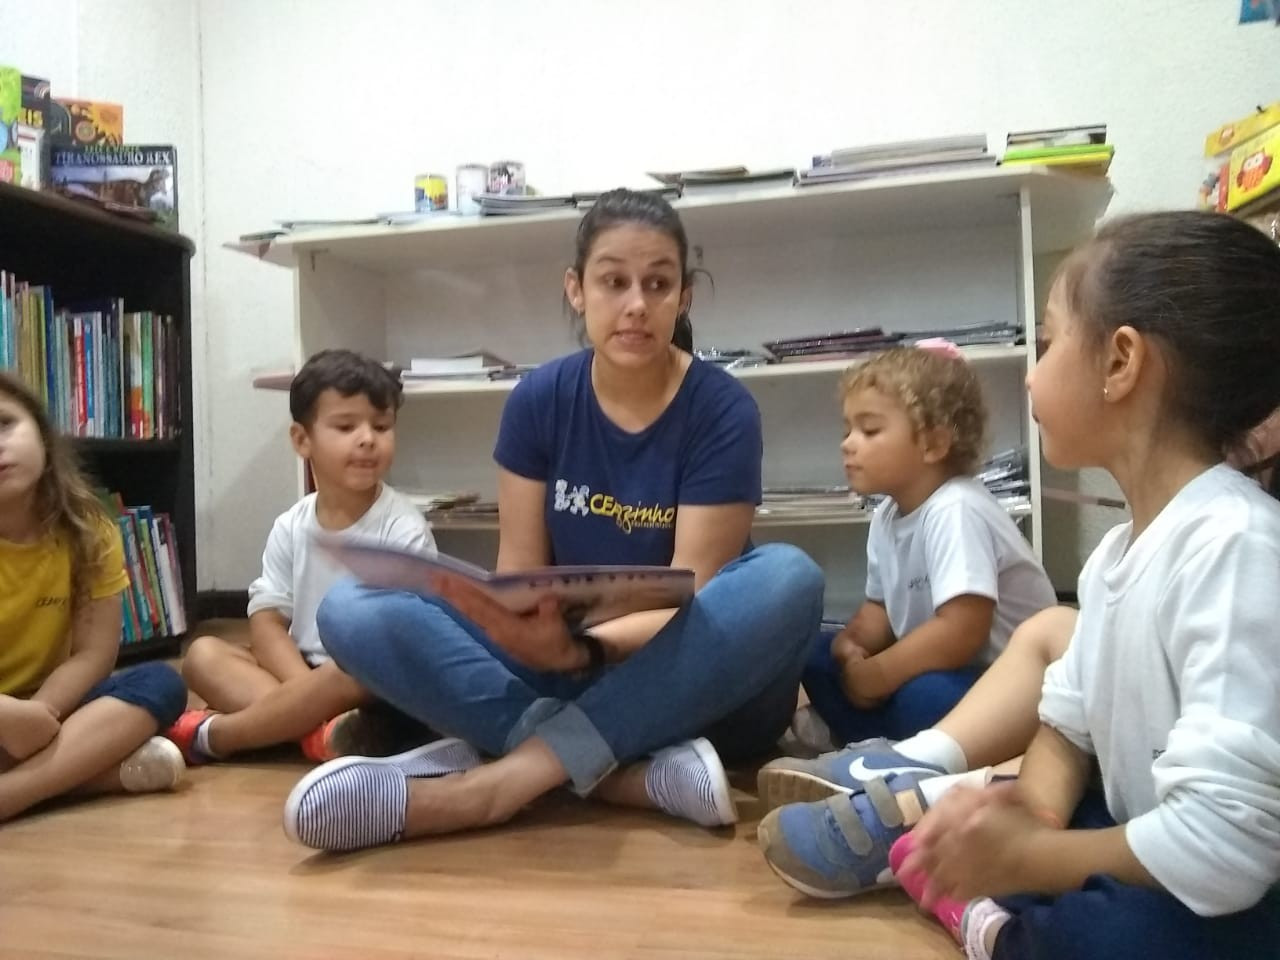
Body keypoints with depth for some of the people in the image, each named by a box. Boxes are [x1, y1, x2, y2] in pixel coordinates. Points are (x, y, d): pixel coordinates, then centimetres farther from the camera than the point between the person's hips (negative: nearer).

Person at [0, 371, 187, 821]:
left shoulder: (88, 531, -4)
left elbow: (95, 653, -8)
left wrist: (37, 713, -26)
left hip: (47, 706, 3)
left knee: (160, 684, -25)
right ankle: (97, 764, -27)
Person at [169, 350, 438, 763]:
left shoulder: (403, 529, -10)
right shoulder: (290, 528, 3)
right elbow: (266, 622, -2)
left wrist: (317, 694, -25)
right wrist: (306, 691, -21)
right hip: (303, 671, 5)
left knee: (352, 673, -36)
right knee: (203, 654, -11)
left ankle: (214, 734, -16)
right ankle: (321, 727, -30)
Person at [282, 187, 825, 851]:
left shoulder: (722, 410, -11)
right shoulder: (538, 399, -3)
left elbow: (687, 596, -17)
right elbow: (520, 574, -4)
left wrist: (577, 649, -36)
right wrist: (524, 630, -28)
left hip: (695, 685, -2)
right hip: (566, 668, 2)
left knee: (787, 579, -34)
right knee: (352, 611, -17)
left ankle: (506, 780, -33)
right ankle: (639, 775, -28)